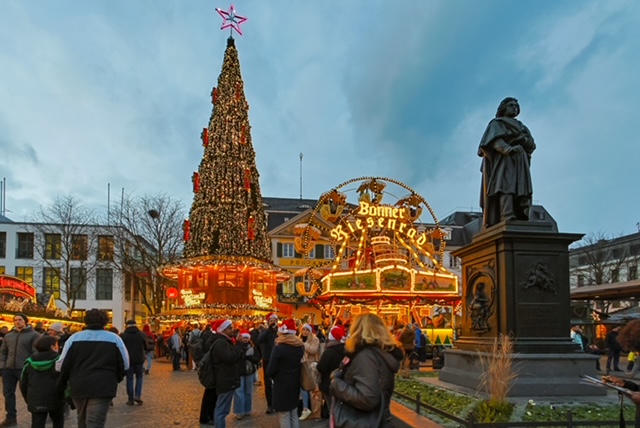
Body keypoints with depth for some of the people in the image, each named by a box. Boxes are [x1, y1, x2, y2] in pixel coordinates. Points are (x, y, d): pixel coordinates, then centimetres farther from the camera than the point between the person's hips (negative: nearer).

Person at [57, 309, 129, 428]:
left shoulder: (74, 338, 4)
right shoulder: (115, 338, 1)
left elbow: (62, 363, 4)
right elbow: (125, 364, 5)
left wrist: (63, 381, 21)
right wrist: (117, 378, 22)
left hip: (78, 386, 3)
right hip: (103, 387, -3)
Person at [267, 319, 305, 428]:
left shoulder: (278, 348, -18)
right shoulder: (300, 347, 2)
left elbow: (271, 369, -16)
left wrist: (271, 375, 2)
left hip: (282, 385, -6)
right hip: (295, 383, 6)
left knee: (284, 415, 3)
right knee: (294, 413, 17)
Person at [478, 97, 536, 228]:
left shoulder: (521, 126, 32)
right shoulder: (496, 124, 15)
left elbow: (532, 145, 17)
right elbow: (494, 140, -6)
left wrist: (523, 140, -6)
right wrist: (507, 149, -26)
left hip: (520, 163, 6)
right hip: (503, 161, -6)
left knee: (521, 189, -14)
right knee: (505, 185, -27)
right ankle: (507, 218, -45)